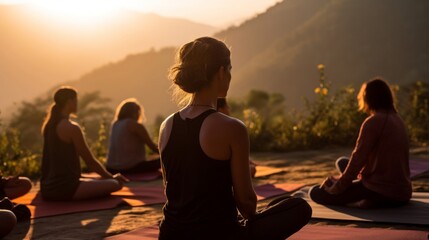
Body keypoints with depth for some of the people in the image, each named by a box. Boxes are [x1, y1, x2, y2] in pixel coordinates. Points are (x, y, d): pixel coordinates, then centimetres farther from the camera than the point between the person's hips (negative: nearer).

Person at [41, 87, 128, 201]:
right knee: (115, 184, -10)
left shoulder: (47, 126, 11)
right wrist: (111, 177, 7)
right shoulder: (72, 128, -14)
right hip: (64, 189, -9)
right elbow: (90, 161, -9)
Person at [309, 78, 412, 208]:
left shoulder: (373, 122, -14)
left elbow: (357, 160, -14)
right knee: (342, 162, 27)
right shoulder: (397, 120, 11)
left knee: (316, 192, -4)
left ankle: (364, 203, -6)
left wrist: (336, 188, -1)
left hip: (381, 192, -9)